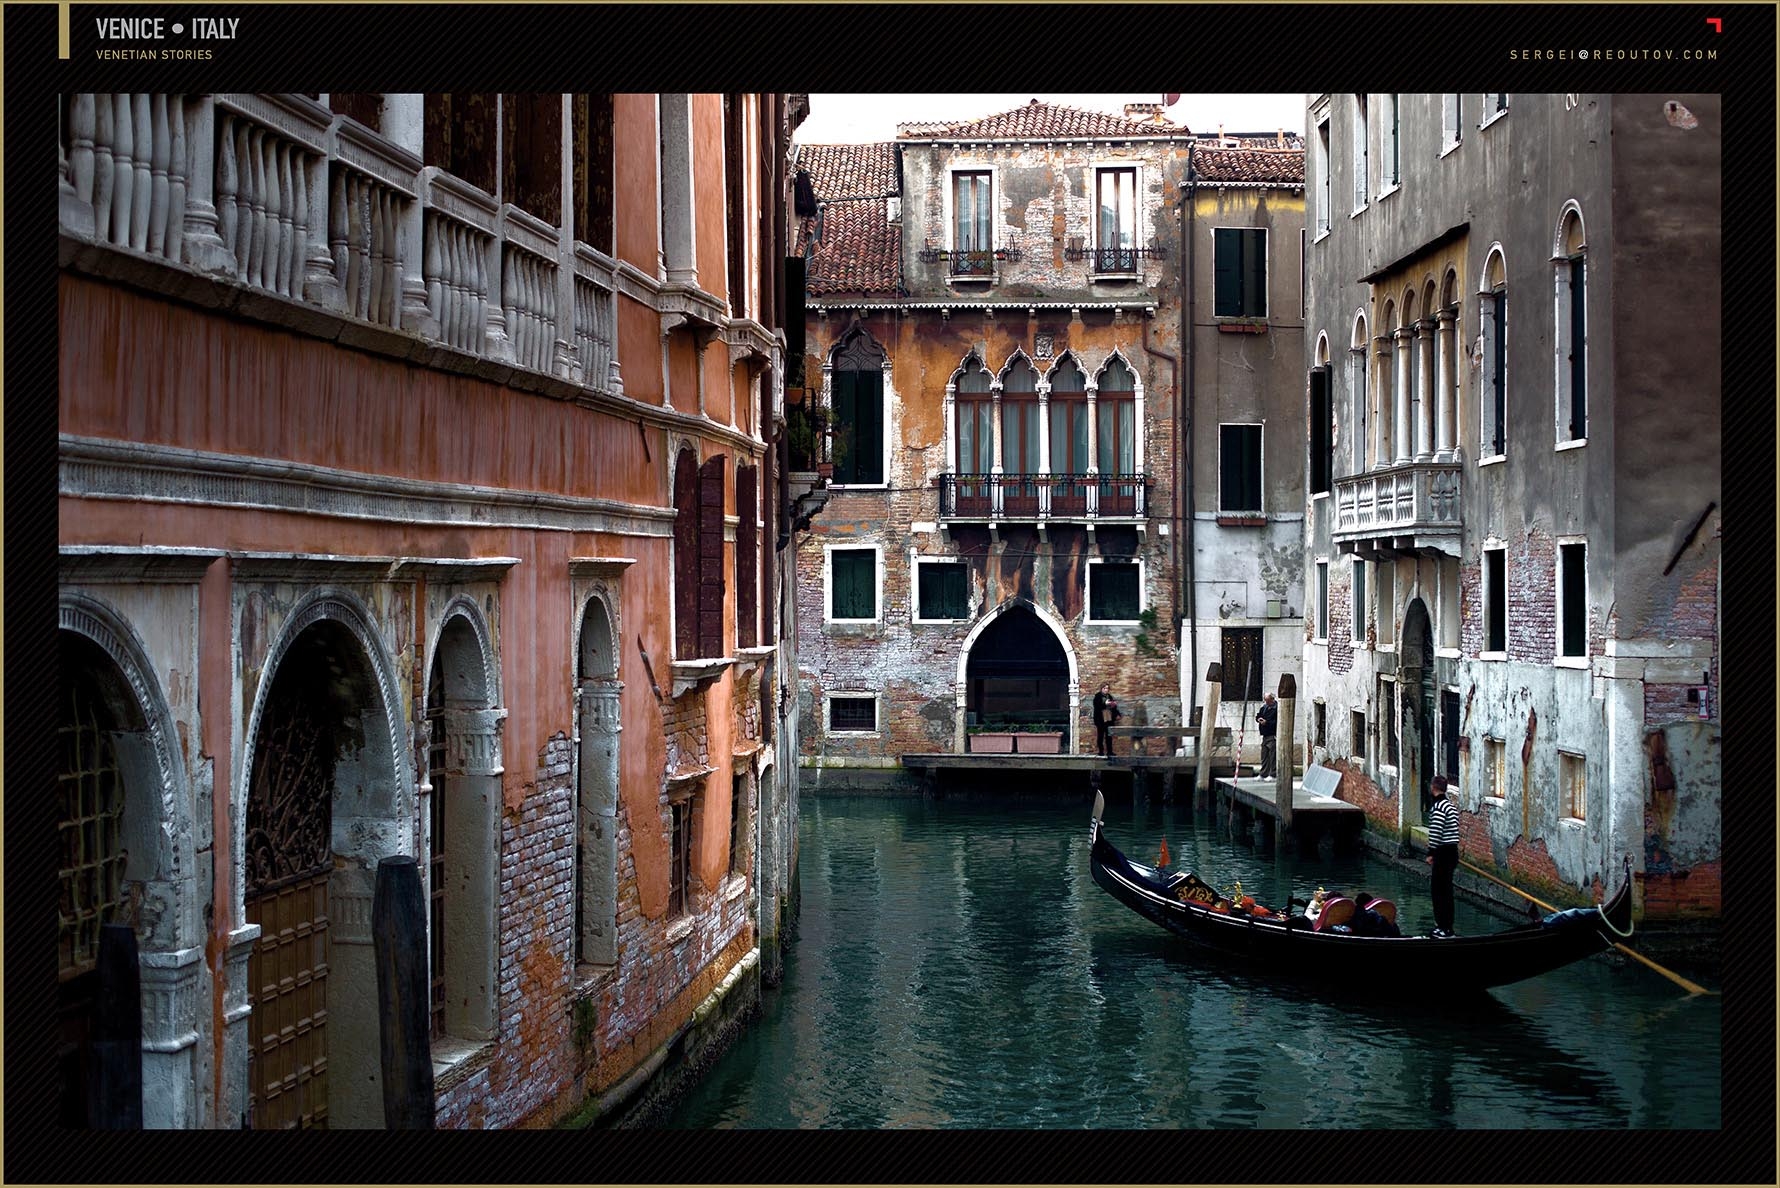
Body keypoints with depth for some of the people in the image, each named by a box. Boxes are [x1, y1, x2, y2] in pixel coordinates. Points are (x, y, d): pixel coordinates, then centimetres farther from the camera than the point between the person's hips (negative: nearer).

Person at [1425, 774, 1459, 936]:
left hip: (1443, 853, -10)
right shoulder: (1451, 805, 15)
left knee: (1440, 890, -5)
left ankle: (1444, 928, -5)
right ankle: (1444, 924, 21)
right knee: (1445, 889, 15)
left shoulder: (1438, 807, -16)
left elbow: (1435, 832, -21)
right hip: (1452, 850, 10)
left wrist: (1431, 853, -15)